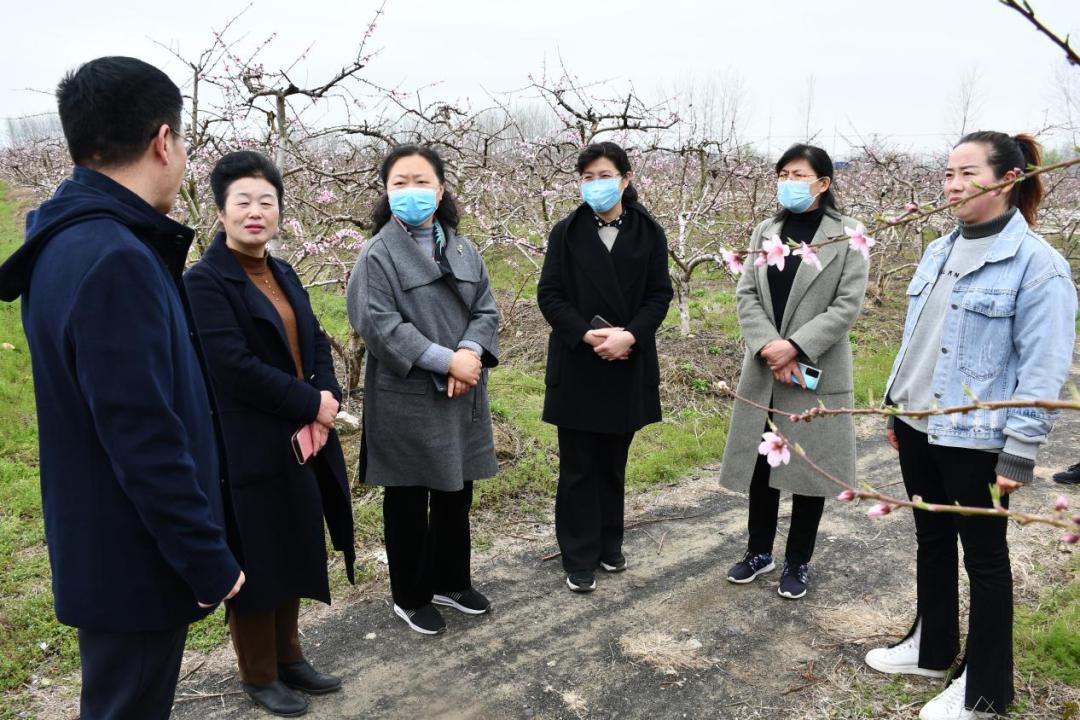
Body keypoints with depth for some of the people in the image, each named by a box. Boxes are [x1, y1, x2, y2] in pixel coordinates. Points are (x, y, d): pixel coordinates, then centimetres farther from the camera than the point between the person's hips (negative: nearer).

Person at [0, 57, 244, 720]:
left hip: (109, 550, 9)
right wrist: (208, 560, -20)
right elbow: (144, 440, -27)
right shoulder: (114, 262, -27)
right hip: (137, 560, -9)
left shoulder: (69, 242, 6)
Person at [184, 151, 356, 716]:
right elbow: (235, 368, -22)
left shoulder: (283, 273, 10)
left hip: (300, 444, 7)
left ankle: (289, 655, 37)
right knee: (255, 564, 9)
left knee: (294, 556, 18)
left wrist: (324, 403, -11)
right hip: (248, 451, -7)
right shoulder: (204, 282, -14)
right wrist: (311, 404, -16)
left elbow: (316, 345, 7)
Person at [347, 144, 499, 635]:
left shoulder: (463, 250, 9)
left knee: (456, 493, 16)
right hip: (405, 397, -5)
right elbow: (378, 323, -17)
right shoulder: (379, 253, -8)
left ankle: (450, 581, 34)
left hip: (461, 395, 5)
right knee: (408, 499, 8)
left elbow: (485, 307, 4)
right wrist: (446, 359, -21)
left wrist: (471, 353, -17)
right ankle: (410, 597, 24)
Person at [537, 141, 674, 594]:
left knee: (613, 463, 13)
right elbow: (549, 294, -3)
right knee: (578, 465, 4)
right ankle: (579, 558, 15)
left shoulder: (649, 234, 2)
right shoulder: (566, 232, 1)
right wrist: (587, 334, -18)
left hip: (627, 365, 1)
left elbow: (660, 294, -1)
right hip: (576, 365, -1)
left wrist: (629, 336, -17)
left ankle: (609, 545, 28)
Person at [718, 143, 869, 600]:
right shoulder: (765, 232, 8)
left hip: (816, 371, -4)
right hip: (763, 370, 4)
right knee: (759, 462, 11)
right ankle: (759, 551, 29)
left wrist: (796, 346, -19)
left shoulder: (848, 235, -4)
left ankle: (798, 562, 23)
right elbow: (746, 295, 1)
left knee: (809, 466, 7)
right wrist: (767, 346, -14)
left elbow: (848, 304, -11)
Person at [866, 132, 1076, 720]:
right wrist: (894, 406, 17)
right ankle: (931, 648, 39)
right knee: (931, 540, 19)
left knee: (983, 555, 9)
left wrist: (1019, 454, -17)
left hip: (975, 439, -7)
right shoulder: (939, 252, 8)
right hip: (918, 427, 7)